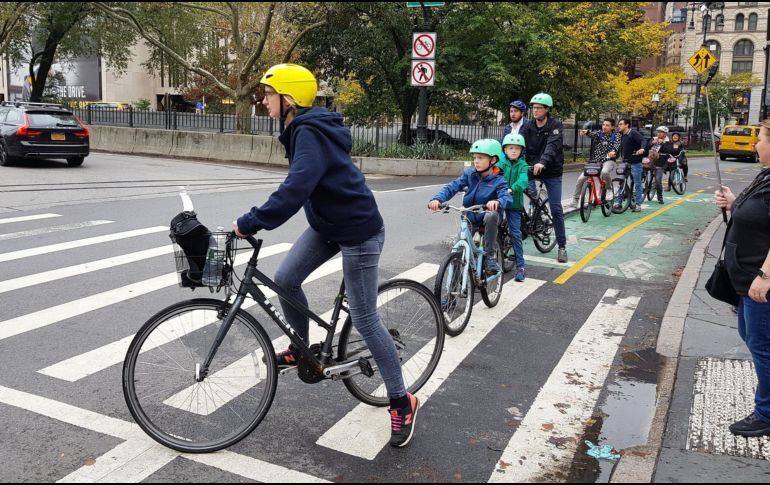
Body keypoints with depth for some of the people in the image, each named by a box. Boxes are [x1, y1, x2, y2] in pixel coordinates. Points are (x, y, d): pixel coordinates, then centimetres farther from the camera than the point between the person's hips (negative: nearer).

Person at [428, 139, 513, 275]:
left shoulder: (498, 180, -12)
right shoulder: (470, 174, -3)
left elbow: (508, 199, -28)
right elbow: (452, 187, -12)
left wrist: (497, 202, -52)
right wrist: (437, 199, -31)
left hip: (486, 215, -3)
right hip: (469, 217, 3)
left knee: (491, 215, -37)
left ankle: (489, 256, -21)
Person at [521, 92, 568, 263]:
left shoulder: (556, 126, -10)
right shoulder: (528, 127, 1)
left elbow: (553, 145, -28)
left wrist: (542, 162, -46)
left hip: (552, 172, -3)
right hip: (531, 169, 3)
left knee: (556, 209, -2)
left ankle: (562, 246, 6)